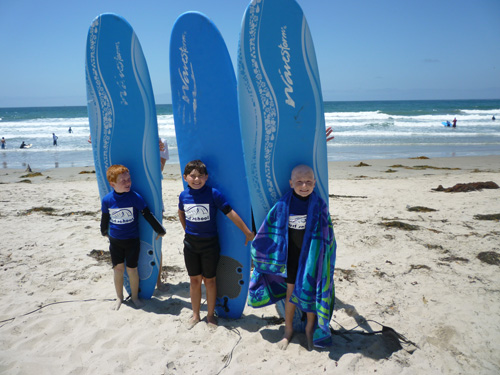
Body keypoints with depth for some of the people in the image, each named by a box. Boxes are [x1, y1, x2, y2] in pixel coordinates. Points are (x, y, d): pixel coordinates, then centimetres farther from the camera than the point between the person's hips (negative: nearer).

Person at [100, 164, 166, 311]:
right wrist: (104, 232, 24)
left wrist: (159, 230, -1)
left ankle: (135, 297, 26)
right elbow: (105, 218, 9)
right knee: (118, 268, 11)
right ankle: (119, 297, 30)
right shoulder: (107, 200, -9)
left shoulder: (135, 197, -16)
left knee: (132, 269, 6)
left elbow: (148, 215, -8)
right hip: (115, 240, 2)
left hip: (132, 240, -2)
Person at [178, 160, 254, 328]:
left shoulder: (213, 194, -15)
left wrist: (247, 232, -11)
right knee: (194, 279, 13)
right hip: (191, 243, 3)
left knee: (209, 280, 10)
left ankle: (210, 315, 27)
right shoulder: (184, 195, -3)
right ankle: (195, 315, 29)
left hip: (210, 243, -3)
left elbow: (230, 213, -14)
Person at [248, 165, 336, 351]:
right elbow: (268, 231, 2)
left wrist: (324, 259, -4)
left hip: (311, 257, -1)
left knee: (310, 293, 9)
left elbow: (327, 237, -3)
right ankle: (288, 330, 33)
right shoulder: (283, 205, -9)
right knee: (290, 293, 13)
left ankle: (310, 329, 34)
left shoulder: (319, 206, -10)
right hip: (291, 257, 1)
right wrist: (259, 250, 4)